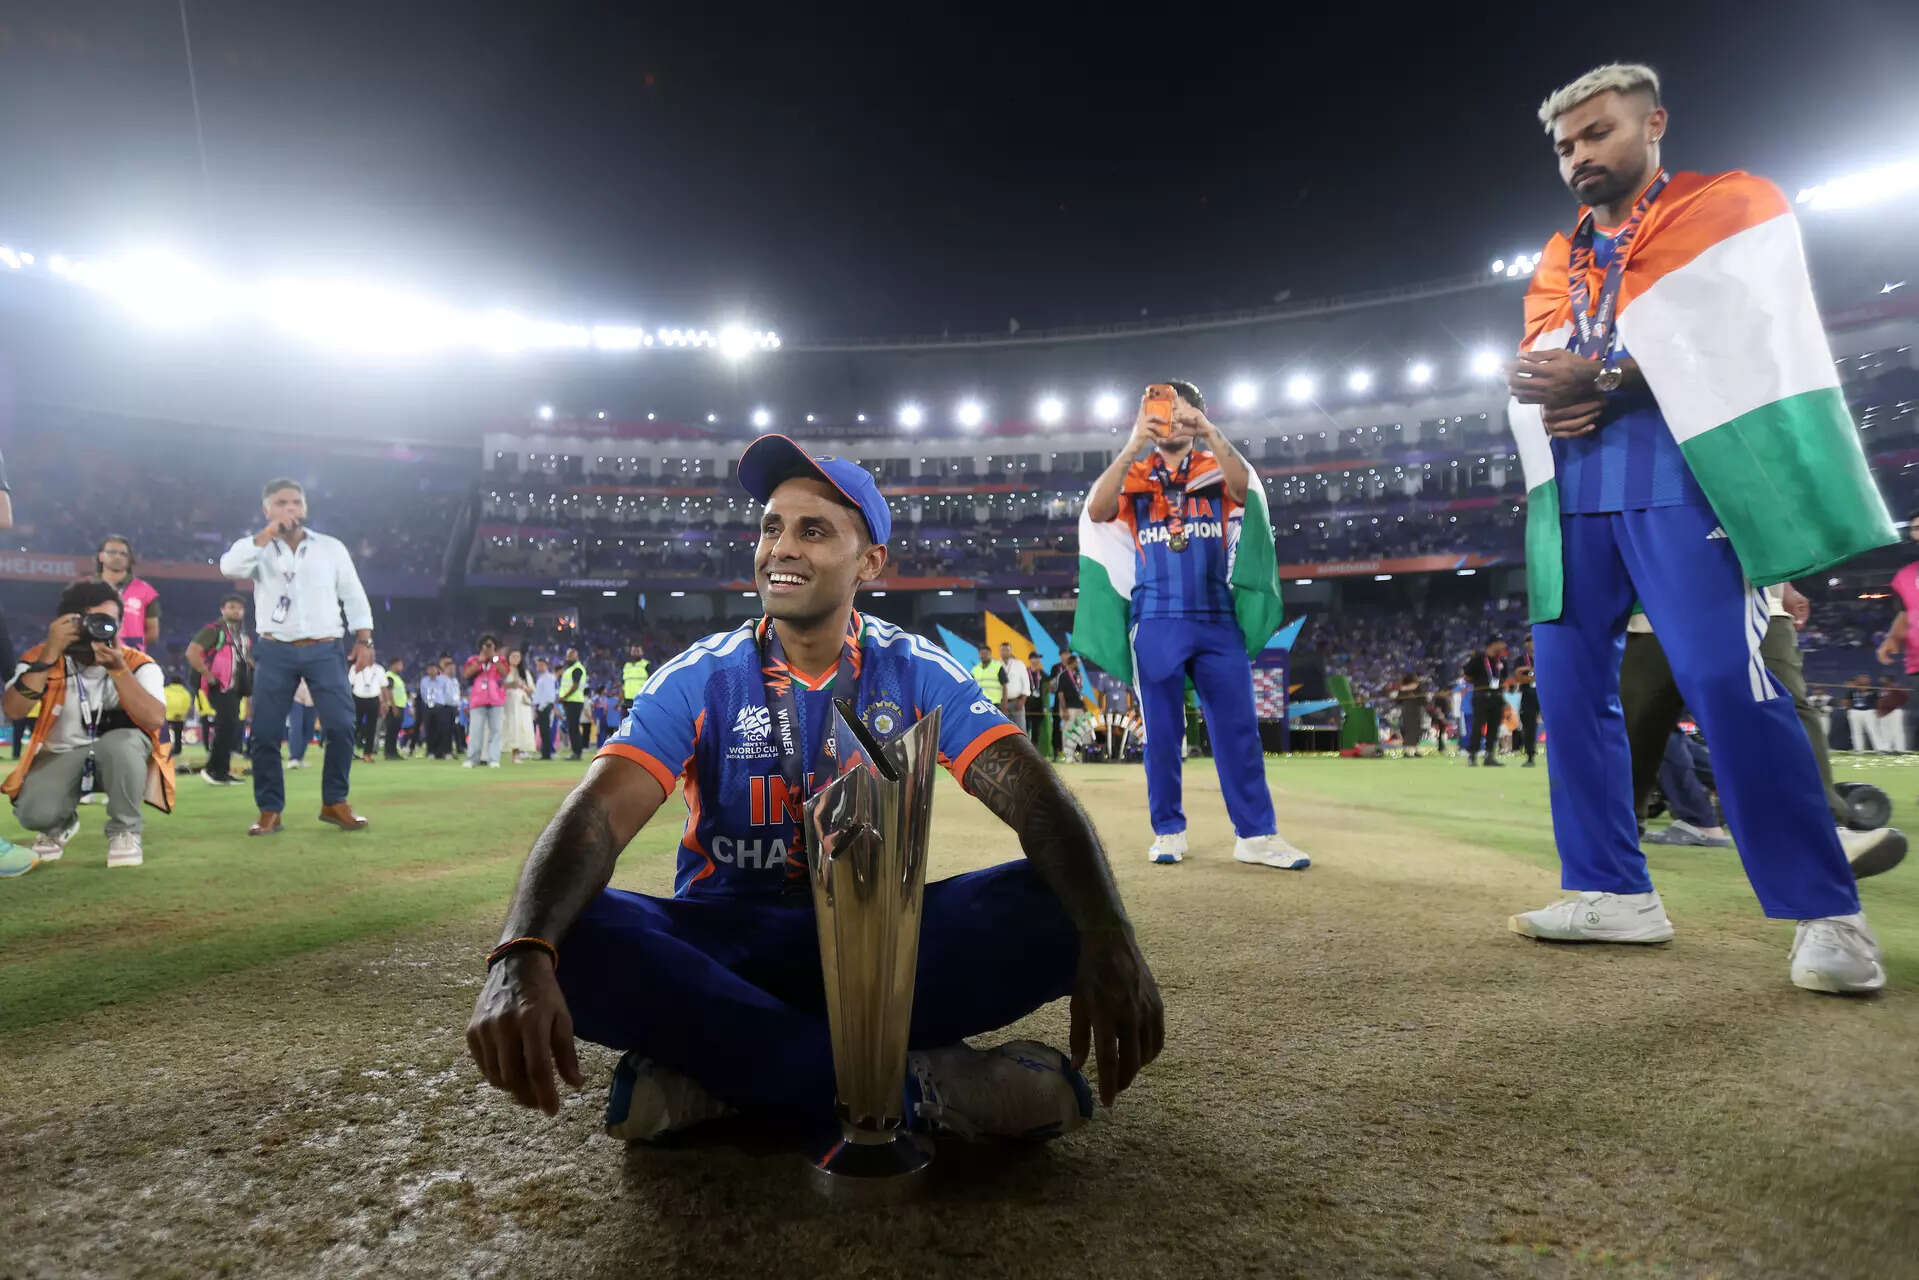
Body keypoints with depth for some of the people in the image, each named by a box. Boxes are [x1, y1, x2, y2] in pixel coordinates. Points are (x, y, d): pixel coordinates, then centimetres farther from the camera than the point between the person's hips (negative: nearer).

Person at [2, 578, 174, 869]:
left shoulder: (138, 664, -14)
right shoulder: (41, 659, -9)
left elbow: (155, 720, -30)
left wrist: (118, 668, -36)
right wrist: (50, 654, -30)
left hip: (122, 754, -1)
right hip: (61, 757, 2)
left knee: (119, 742, -38)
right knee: (34, 813, -27)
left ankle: (124, 830, -12)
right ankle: (60, 825, 16)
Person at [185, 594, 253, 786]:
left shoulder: (243, 635, 18)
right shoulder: (214, 630, -7)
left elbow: (246, 659, 32)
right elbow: (192, 652, -17)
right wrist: (208, 676, -18)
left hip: (235, 689, 8)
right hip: (220, 688, -8)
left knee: (229, 729, 10)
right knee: (229, 726, -16)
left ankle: (222, 772, 18)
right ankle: (212, 769, -7)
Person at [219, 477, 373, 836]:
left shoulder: (331, 547, 9)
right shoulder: (258, 547, 7)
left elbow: (354, 596, 10)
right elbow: (229, 566, -14)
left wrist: (364, 640, 1)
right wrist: (268, 534, -16)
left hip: (325, 650, 0)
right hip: (275, 652, 0)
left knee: (341, 726, -8)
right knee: (265, 733, -1)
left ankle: (334, 802, 6)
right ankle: (269, 810, 10)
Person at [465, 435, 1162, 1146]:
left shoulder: (918, 672, -3)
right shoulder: (699, 679, -5)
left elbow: (1035, 797, -17)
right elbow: (596, 816, -19)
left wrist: (1108, 936, -37)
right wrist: (521, 959, -41)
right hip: (724, 940, 0)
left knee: (1054, 908, -26)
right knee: (574, 936, -31)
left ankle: (718, 1066, -24)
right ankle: (916, 1083, -28)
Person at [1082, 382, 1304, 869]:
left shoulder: (1216, 469, 9)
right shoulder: (1134, 475, 7)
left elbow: (1246, 488, -14)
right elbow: (1096, 512, -13)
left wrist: (1211, 434, -26)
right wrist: (1132, 447, -22)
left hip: (1217, 619, 1)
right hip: (1156, 623, -1)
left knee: (1238, 728, 1)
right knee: (1162, 732, 5)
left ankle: (1256, 835, 6)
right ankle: (1168, 831, 15)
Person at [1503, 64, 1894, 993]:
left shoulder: (1731, 206, 8)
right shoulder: (1558, 260, 24)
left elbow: (1748, 333, -7)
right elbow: (1533, 370, 14)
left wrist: (1607, 381, -15)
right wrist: (1546, 400, -9)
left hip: (1680, 479, -6)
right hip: (1573, 494, 6)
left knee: (1728, 685, -15)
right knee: (1571, 688, 1)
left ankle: (1827, 916, -3)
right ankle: (1612, 891, 10)